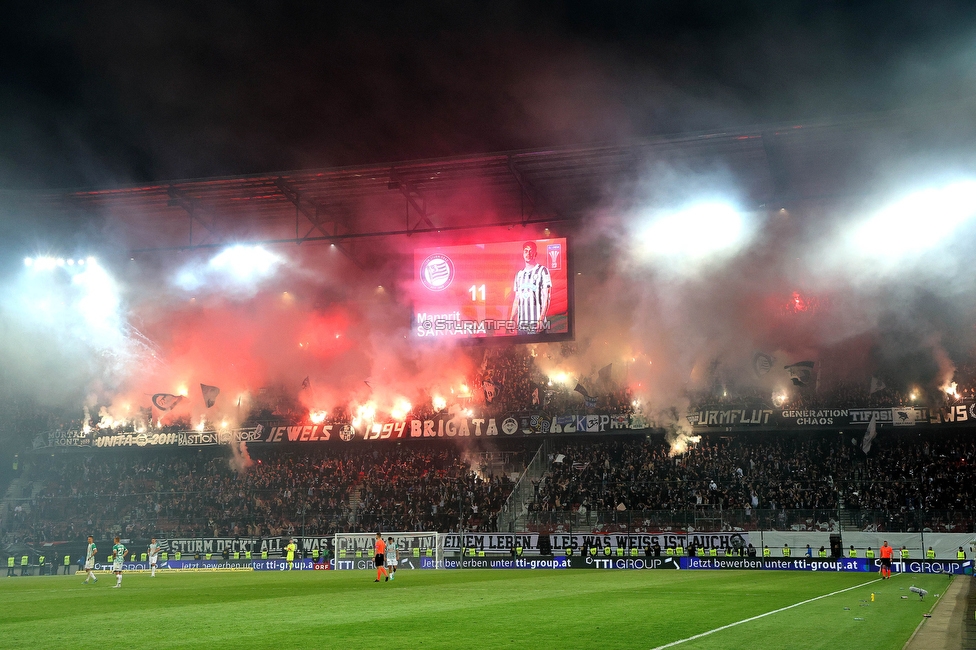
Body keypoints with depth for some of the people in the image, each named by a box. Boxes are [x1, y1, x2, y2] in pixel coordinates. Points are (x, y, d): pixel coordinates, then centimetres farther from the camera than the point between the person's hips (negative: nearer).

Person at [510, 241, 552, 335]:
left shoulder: (542, 271, 1)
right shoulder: (519, 274, 18)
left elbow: (546, 297, -6)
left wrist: (541, 319, -16)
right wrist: (512, 319, 9)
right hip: (521, 323, 5)